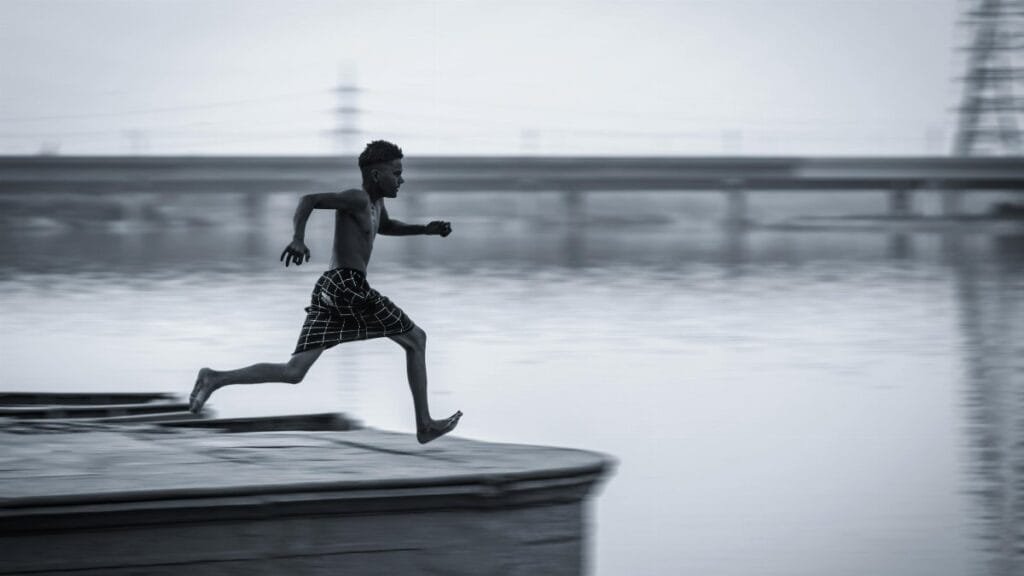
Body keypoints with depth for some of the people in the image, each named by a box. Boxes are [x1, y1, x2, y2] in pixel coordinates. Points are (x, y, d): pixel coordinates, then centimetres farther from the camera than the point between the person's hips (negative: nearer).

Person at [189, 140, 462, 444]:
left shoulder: (374, 201, 22)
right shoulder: (357, 198, -7)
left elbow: (385, 226, 44)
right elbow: (310, 199, -19)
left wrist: (425, 229, 32)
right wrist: (298, 238, -35)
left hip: (327, 290, 9)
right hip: (348, 286, -9)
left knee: (292, 373, 1)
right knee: (416, 340, 7)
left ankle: (215, 379, -11)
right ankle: (424, 425, 11)